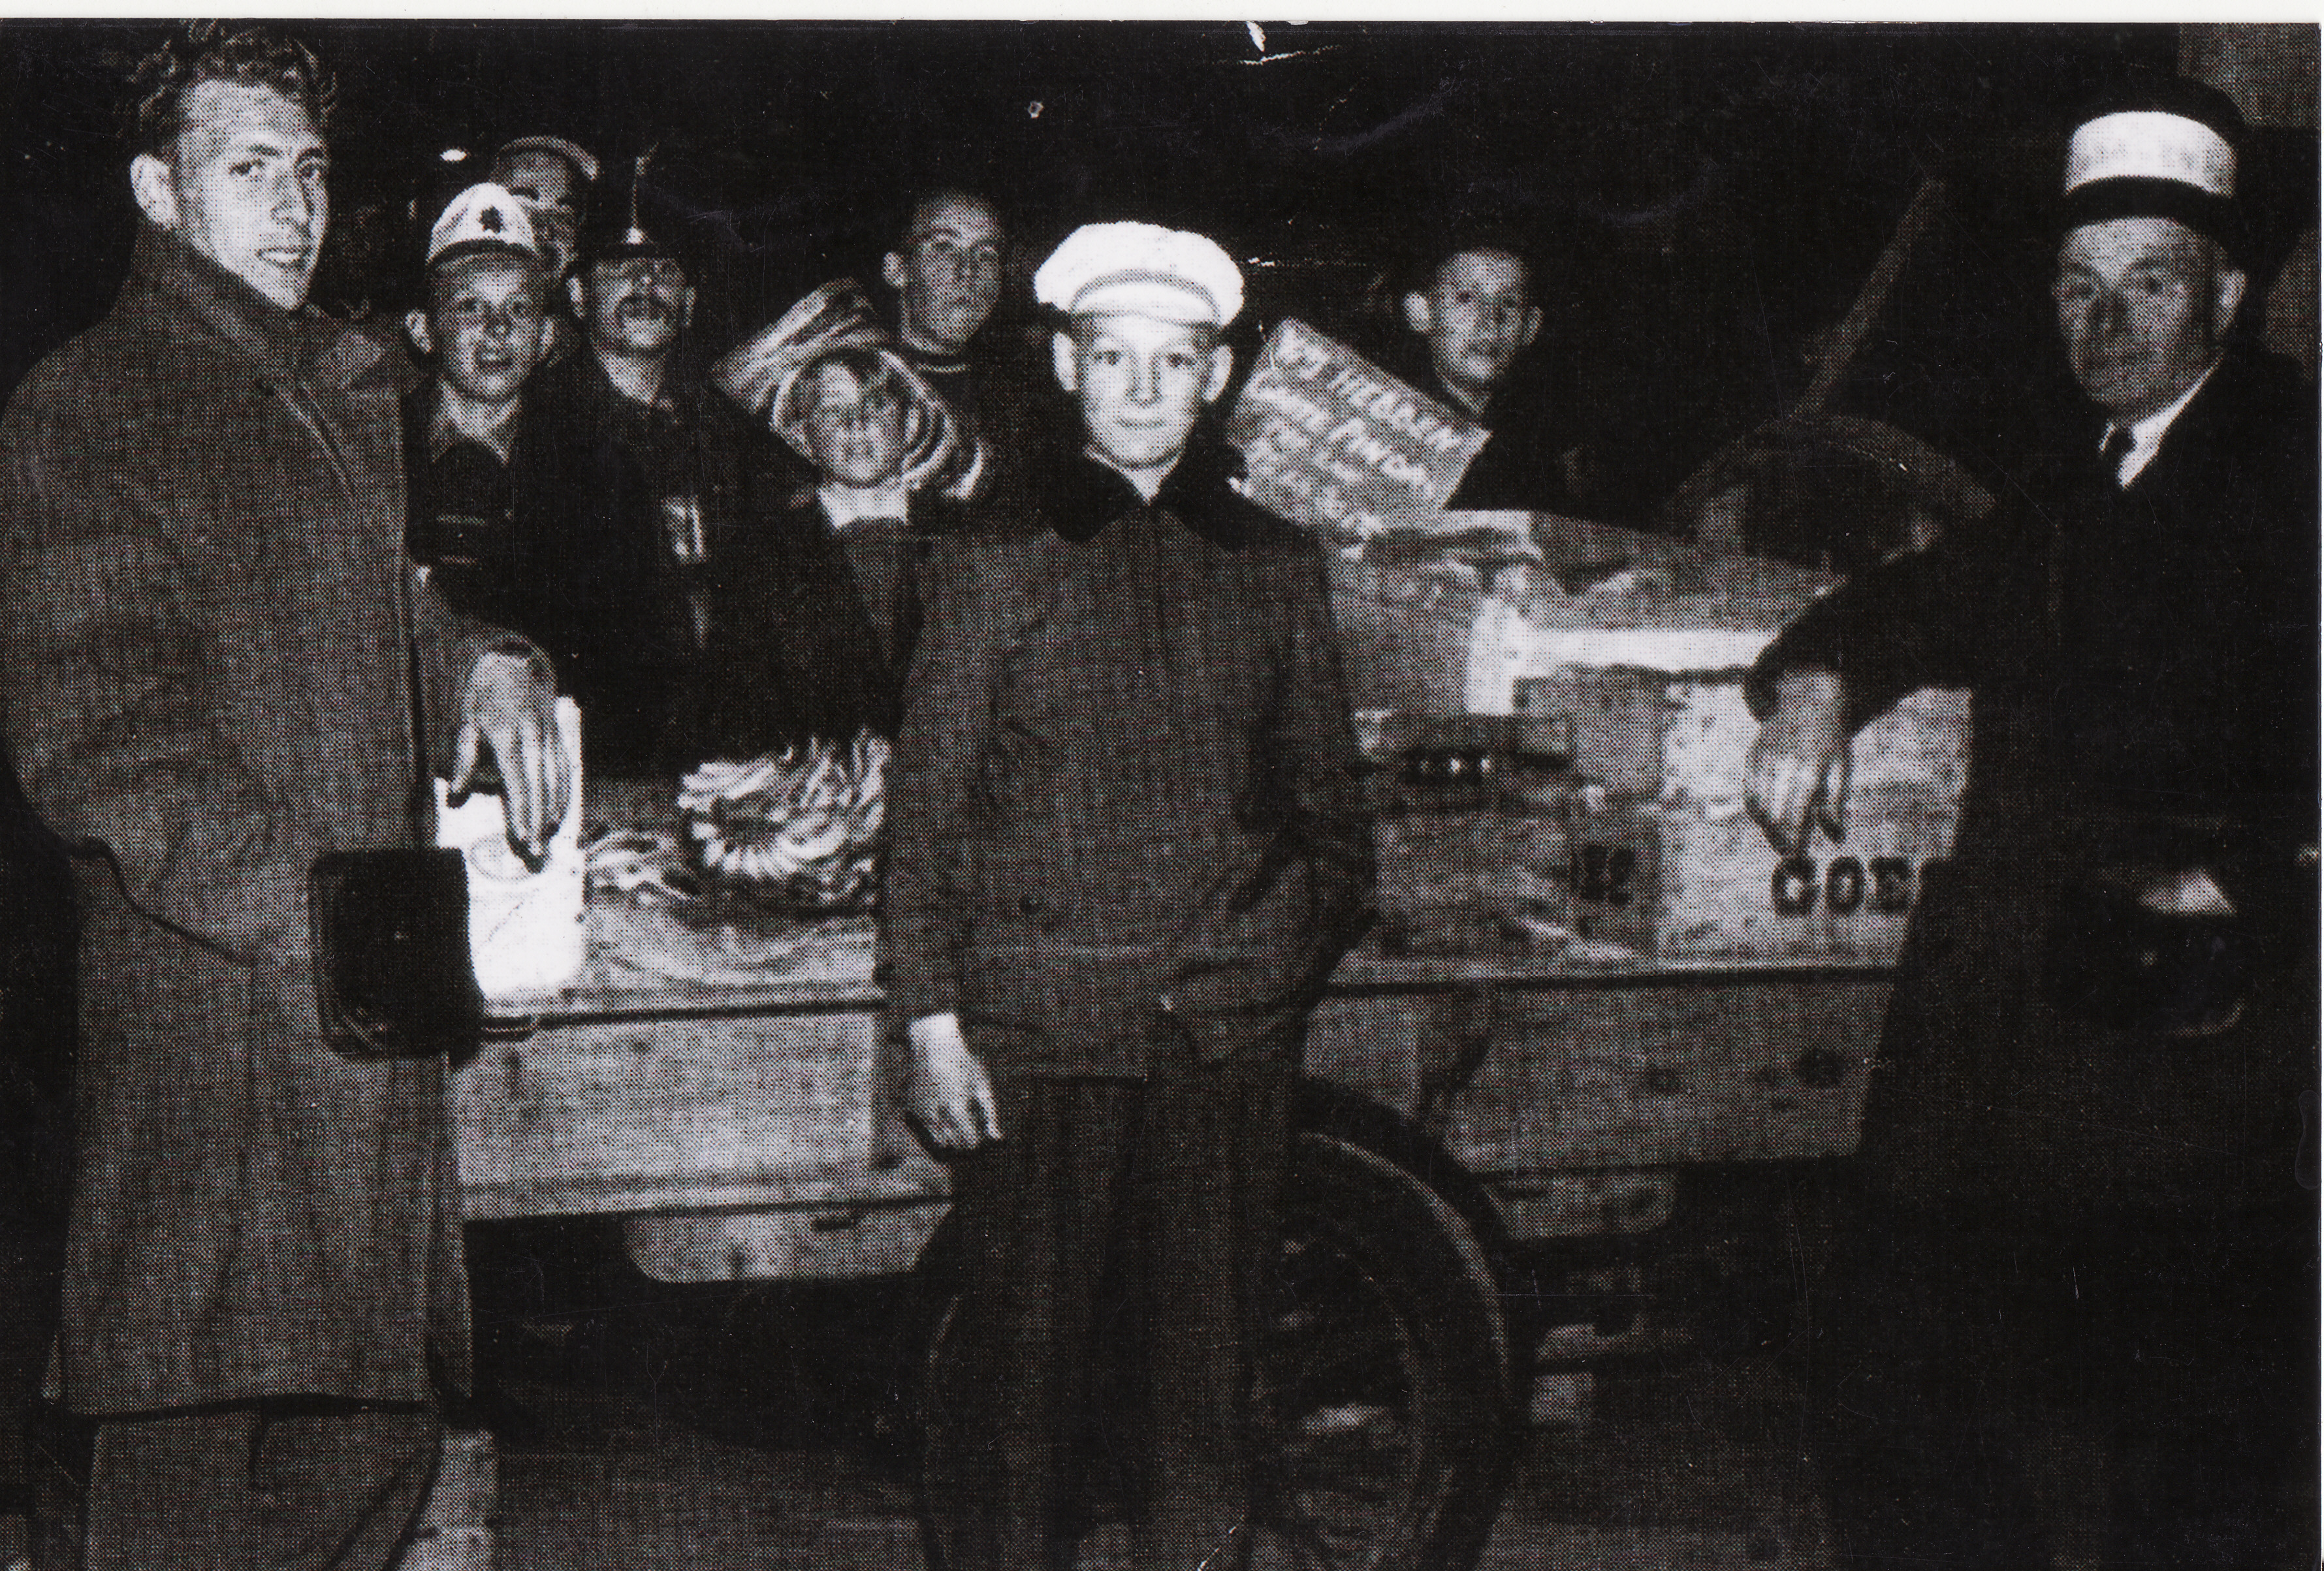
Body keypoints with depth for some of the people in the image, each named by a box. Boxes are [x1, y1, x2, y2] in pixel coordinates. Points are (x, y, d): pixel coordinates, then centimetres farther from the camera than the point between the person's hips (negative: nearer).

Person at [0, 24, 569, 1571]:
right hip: (206, 998, -7)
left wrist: (483, 664, 6)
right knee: (189, 1444, -4)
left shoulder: (354, 390, 21)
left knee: (375, 1441, 10)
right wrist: (311, 915, -23)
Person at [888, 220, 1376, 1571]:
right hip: (1037, 1026, -1)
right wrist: (934, 1019, -2)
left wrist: (1302, 945, 3)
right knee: (1025, 1358, 2)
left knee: (1209, 1364, 7)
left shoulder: (1278, 566, 12)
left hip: (1230, 1028, 2)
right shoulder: (996, 566, 6)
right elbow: (927, 811, 4)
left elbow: (1330, 798, 17)